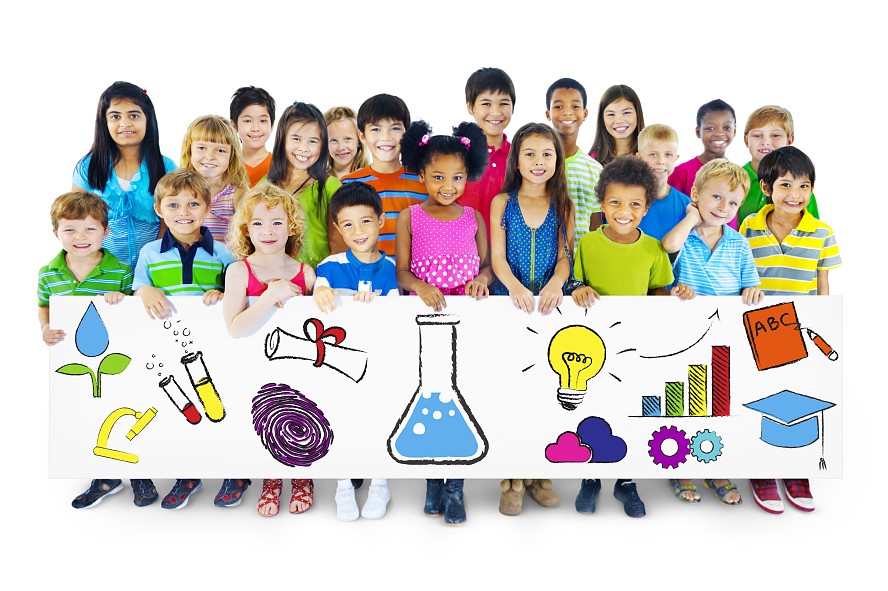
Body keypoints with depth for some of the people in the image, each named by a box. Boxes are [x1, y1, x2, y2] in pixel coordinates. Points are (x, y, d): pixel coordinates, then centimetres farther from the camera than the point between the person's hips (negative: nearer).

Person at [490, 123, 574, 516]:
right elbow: (497, 256, -3)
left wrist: (555, 283, -20)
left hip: (549, 305, 1)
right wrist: (515, 287, -22)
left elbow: (564, 254, 2)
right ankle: (513, 477, 8)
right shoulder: (502, 203, 3)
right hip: (509, 303, -1)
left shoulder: (563, 205, 7)